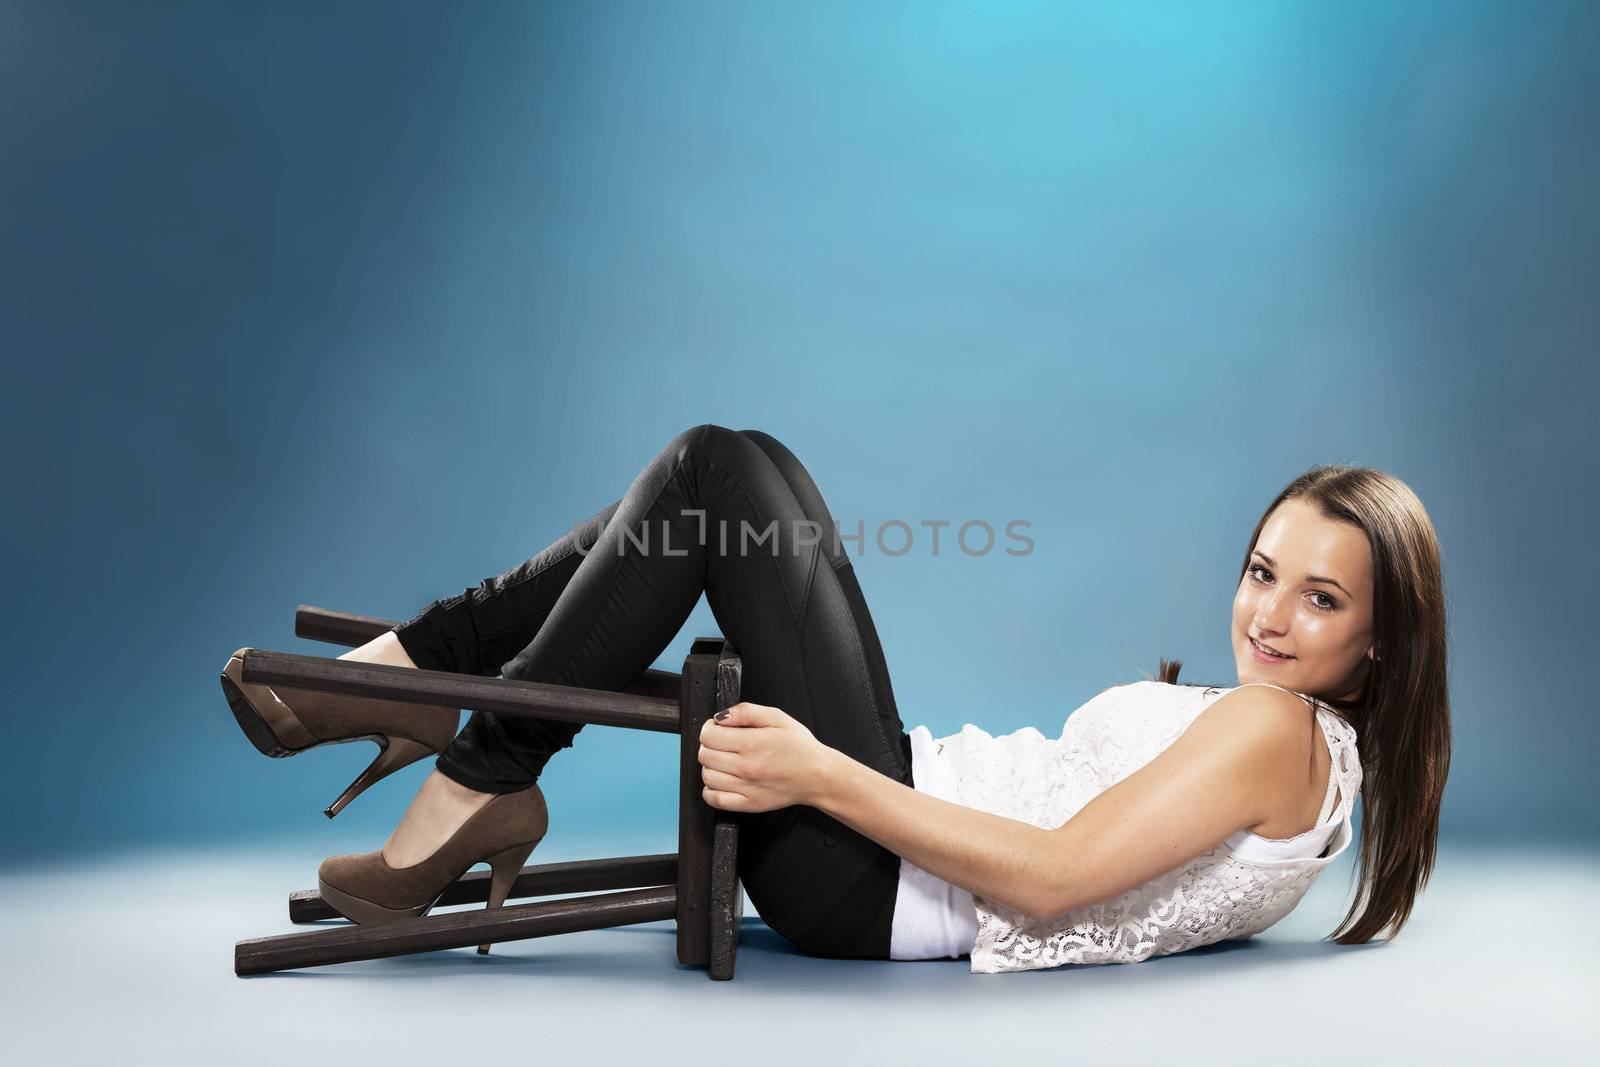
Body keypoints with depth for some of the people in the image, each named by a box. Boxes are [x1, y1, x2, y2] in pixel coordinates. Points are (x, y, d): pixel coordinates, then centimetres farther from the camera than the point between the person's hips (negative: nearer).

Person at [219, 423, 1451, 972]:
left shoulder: (1279, 728, -11)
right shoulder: (1265, 731, 17)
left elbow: (1053, 876, -21)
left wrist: (820, 777, -24)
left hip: (864, 882, -9)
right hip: (891, 810, 9)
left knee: (724, 474, -14)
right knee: (742, 468, 5)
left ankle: (480, 784, -5)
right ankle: (415, 668, 4)